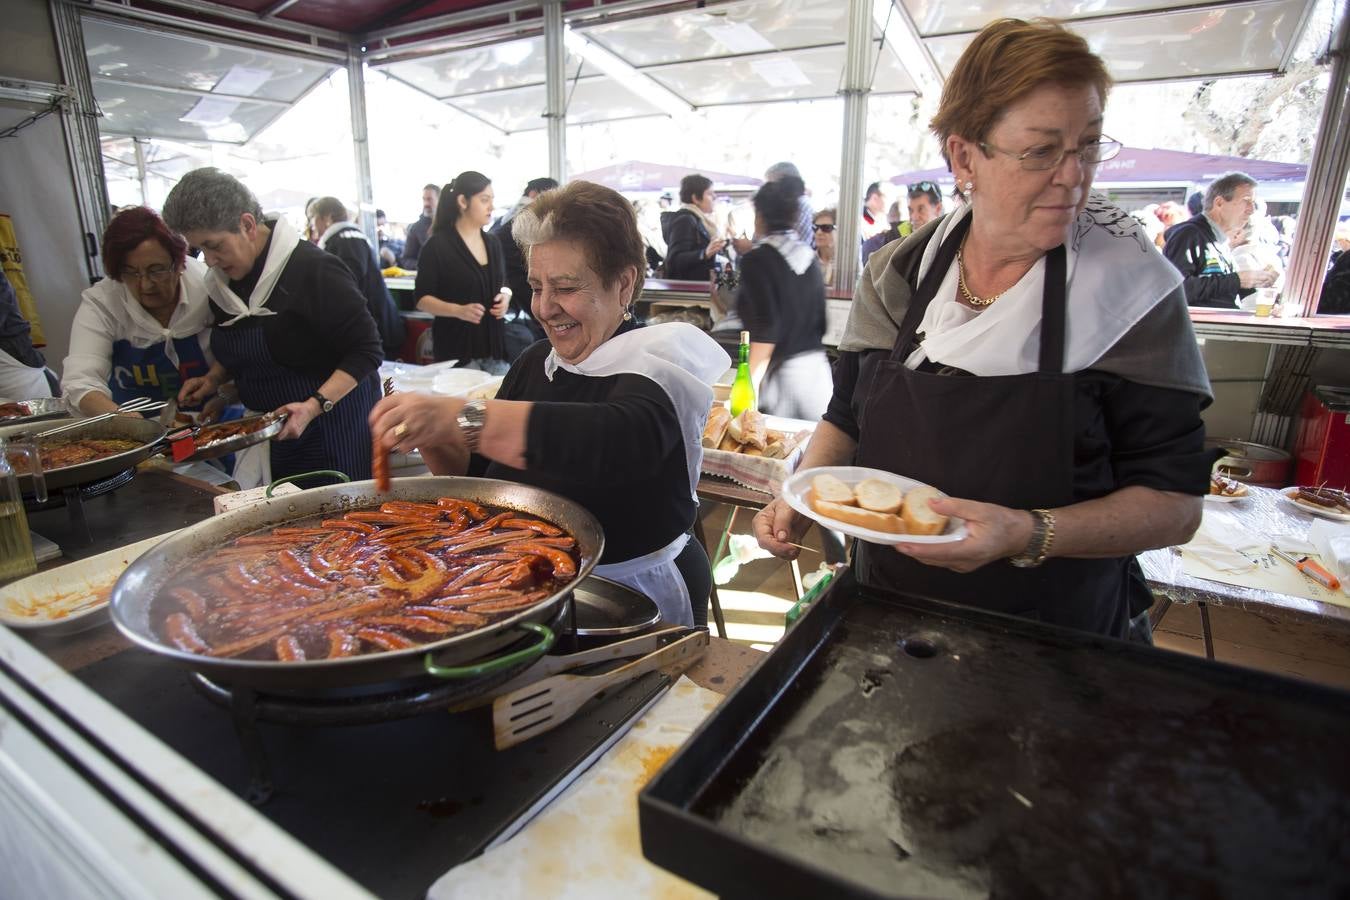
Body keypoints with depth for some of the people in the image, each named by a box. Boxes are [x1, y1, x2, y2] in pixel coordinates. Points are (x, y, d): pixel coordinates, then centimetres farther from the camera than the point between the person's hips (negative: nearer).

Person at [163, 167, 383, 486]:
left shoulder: (312, 268, -17)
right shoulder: (222, 280, 7)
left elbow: (366, 351, -18)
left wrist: (315, 406, -27)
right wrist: (214, 379, 3)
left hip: (332, 421, -7)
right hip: (266, 427, 7)